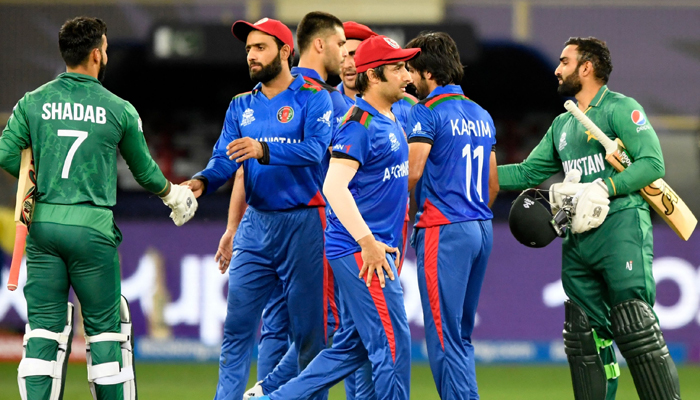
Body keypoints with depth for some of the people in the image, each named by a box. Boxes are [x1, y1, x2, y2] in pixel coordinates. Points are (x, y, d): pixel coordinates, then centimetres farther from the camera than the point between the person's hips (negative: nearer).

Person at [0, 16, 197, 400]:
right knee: (105, 328, 7)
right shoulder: (119, 109, 0)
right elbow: (144, 169, 12)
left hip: (43, 224, 2)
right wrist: (171, 193, 32)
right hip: (92, 226, -2)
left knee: (44, 329, 3)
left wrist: (39, 181, 14)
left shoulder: (33, 103, 4)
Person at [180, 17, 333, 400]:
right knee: (237, 325, 1)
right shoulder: (241, 106, 13)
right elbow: (224, 159, 5)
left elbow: (314, 150, -19)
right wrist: (201, 181, -17)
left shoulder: (312, 98, -3)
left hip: (302, 224, -5)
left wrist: (263, 150, -33)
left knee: (308, 328, 0)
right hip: (256, 223, 5)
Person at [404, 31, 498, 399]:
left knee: (444, 337, -7)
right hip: (482, 230, 8)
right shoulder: (481, 115, 16)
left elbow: (412, 172, -17)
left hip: (443, 230, -8)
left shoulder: (427, 112, -8)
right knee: (462, 335, 14)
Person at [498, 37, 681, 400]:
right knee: (584, 335, 6)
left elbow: (652, 164, -12)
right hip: (578, 237, 8)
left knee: (635, 329, -15)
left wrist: (603, 188, -19)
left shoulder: (621, 109, -2)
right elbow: (528, 172, 24)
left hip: (621, 230, -8)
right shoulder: (562, 125, 23)